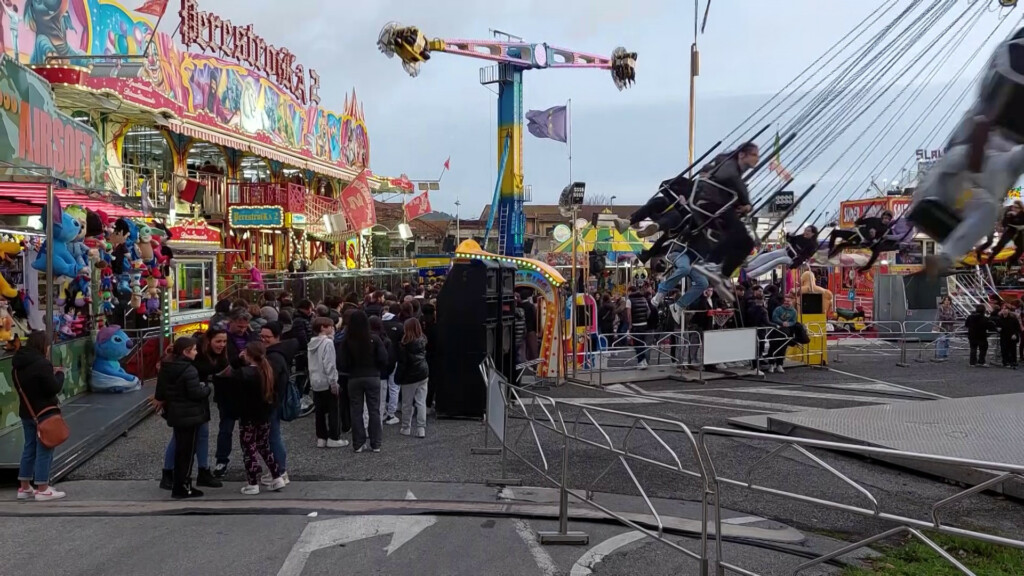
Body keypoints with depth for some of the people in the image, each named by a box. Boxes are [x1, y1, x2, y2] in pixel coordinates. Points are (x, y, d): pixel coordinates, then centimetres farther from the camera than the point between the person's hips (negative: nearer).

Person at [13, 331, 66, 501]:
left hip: (26, 412, 8)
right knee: (44, 449, -1)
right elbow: (54, 388, -19)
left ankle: (24, 488, 21)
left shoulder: (18, 364, 7)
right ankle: (42, 489, 2)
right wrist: (59, 374, -2)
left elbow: (23, 386, 14)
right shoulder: (42, 364, -20)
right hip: (45, 412, -8)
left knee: (29, 448, 16)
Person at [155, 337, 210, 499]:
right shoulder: (188, 370, -20)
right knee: (188, 451, 1)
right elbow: (196, 393, -22)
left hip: (175, 414, 8)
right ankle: (183, 487, 6)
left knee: (180, 450, 18)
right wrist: (206, 388, -4)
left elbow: (159, 395, 11)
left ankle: (177, 485, 26)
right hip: (190, 416, -8)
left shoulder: (165, 368, 6)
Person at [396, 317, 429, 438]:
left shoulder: (406, 343, -15)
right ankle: (421, 429, 3)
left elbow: (402, 363, -12)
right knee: (421, 403, 5)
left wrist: (398, 377, -4)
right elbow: (423, 357, 7)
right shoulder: (423, 340, -1)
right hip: (423, 374, 4)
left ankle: (406, 428, 20)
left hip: (410, 377, -4)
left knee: (407, 404, 10)